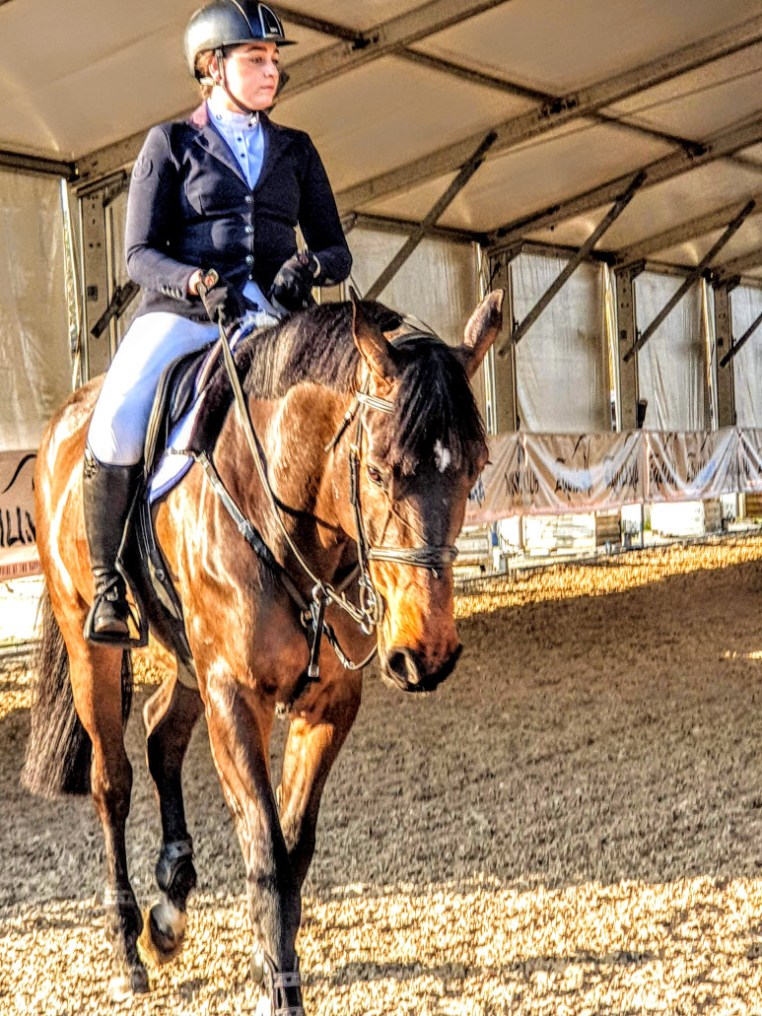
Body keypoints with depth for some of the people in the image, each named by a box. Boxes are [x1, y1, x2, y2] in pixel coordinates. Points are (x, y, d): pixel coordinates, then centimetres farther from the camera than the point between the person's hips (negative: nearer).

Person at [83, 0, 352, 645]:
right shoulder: (171, 144, 10)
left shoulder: (296, 150, 19)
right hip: (183, 311, -2)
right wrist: (200, 285, -19)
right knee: (116, 424, -29)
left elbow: (336, 251, 14)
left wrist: (309, 266, -11)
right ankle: (110, 586, -12)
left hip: (275, 317, 3)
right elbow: (140, 255, 2)